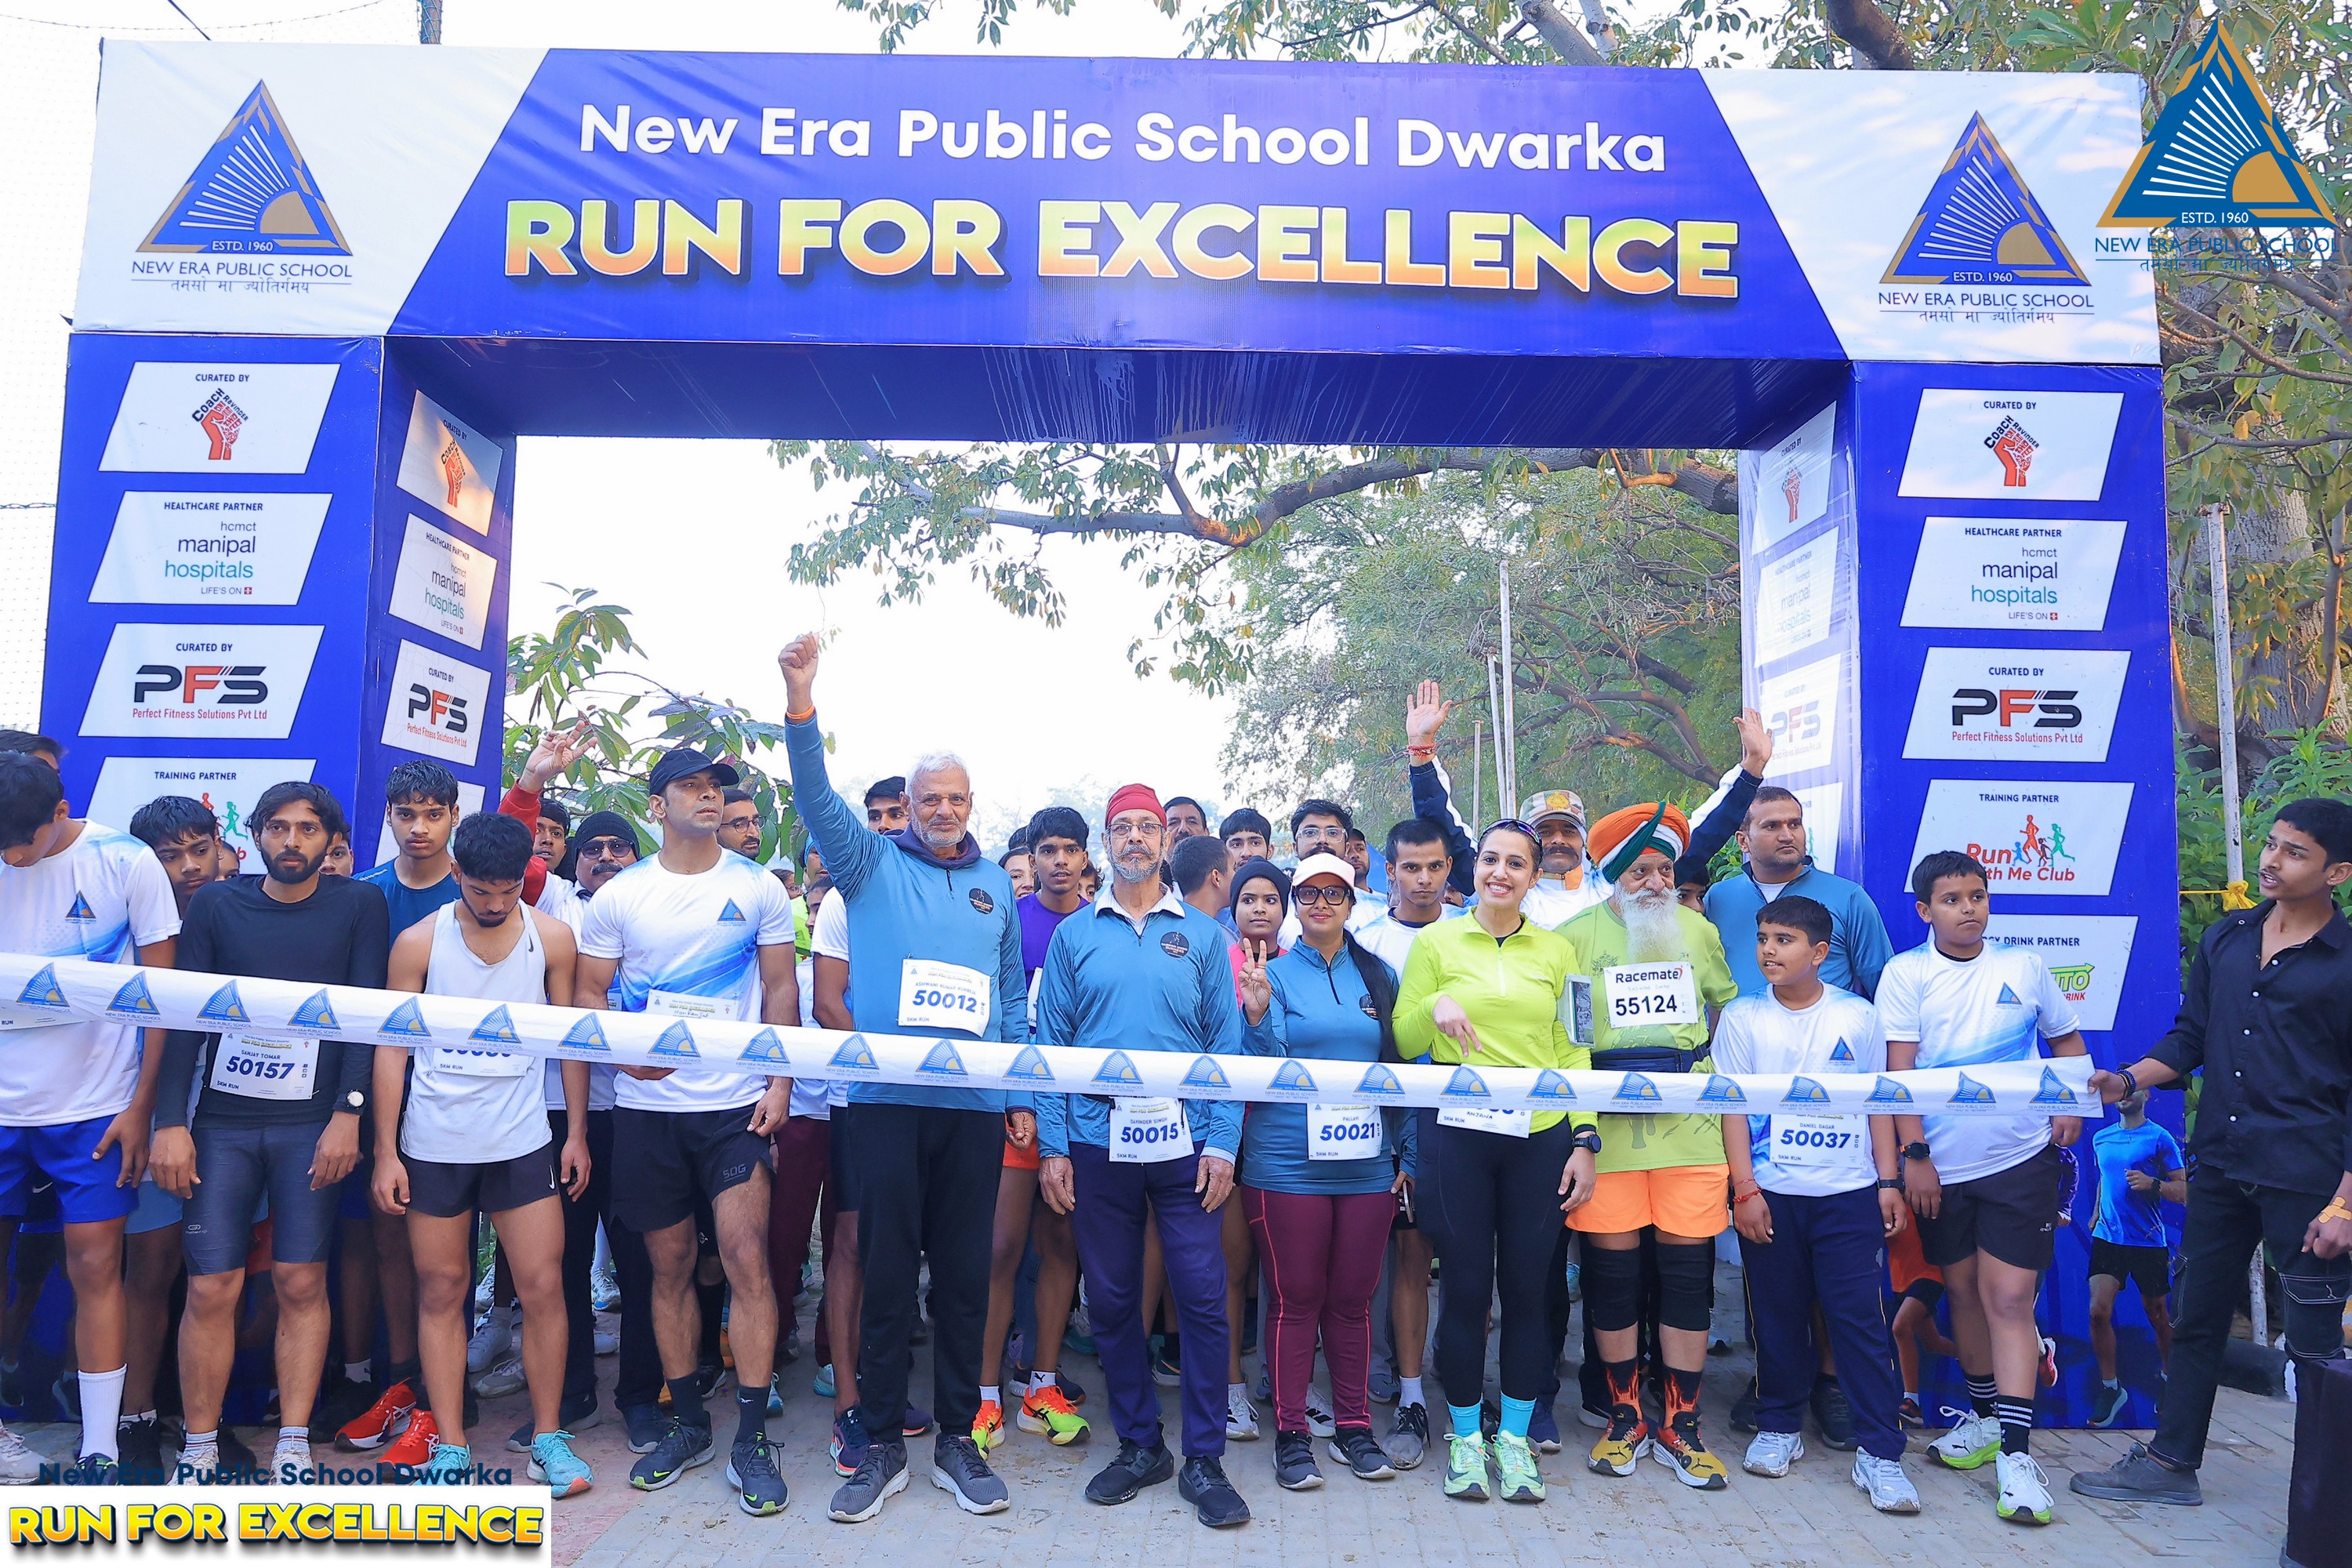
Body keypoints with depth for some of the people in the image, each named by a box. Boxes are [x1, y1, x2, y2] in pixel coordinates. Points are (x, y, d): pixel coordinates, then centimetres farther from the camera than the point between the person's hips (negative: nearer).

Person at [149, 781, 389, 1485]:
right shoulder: (215, 905, 7)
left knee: (302, 1283, 0)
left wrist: (348, 1113, -9)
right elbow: (186, 1015, 4)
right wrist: (170, 1122, -3)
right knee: (212, 1287, -1)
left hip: (312, 1123, -1)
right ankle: (199, 1449, 12)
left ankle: (294, 1445, 9)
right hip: (221, 1121, 1)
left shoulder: (359, 905, 3)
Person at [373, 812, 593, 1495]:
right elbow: (392, 1048, 0)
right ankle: (449, 1445, 17)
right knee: (442, 1292, 7)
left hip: (522, 1139, 0)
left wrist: (578, 1133, 3)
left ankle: (548, 1436, 13)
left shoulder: (552, 937, -2)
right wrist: (385, 1152, -3)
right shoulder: (418, 943, -4)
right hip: (433, 1145, 0)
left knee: (543, 1286, 0)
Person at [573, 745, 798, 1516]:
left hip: (735, 1104, -1)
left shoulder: (759, 888, 3)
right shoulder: (617, 896, 4)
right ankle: (687, 1423, 25)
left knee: (746, 1256, -10)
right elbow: (587, 993, 6)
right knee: (670, 1264, 10)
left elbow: (782, 992, 5)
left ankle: (751, 1438, -1)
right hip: (646, 1106, 2)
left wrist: (779, 1083, -4)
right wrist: (624, 1051, -13)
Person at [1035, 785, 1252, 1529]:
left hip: (1183, 1141, -1)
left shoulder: (1201, 935, 6)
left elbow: (1226, 1042, 3)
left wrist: (1222, 1143, -5)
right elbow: (1051, 1042, 5)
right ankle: (1139, 1444, 25)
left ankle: (1204, 1459, 10)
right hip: (1097, 1140, 1)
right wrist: (1052, 1145, -2)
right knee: (1111, 1300, 8)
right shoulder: (1073, 935, 7)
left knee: (1203, 1299, -3)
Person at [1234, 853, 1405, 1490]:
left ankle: (1354, 1427, 23)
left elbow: (1400, 1066, 13)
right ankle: (1291, 1435, 14)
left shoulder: (1379, 976, 10)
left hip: (1366, 1164, 3)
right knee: (1295, 1299, 3)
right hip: (1288, 1165, -3)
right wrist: (1257, 1016, -26)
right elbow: (1265, 1068, -7)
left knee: (1353, 1299, 10)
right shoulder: (1275, 972, 0)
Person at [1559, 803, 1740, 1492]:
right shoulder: (1577, 935, 1)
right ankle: (1624, 1418, 20)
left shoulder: (1699, 930, 11)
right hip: (1607, 1128, -2)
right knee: (1612, 1267, 3)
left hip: (1690, 1125, 2)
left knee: (1688, 1268, 3)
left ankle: (1680, 1427, 17)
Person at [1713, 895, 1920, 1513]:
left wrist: (1889, 1181, 3)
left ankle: (1879, 1451, 4)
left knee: (1859, 1317, -3)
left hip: (1848, 1191, 0)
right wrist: (1745, 1190, -6)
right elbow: (1732, 1108, 0)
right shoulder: (1742, 1017, 2)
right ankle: (1780, 1428, 23)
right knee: (1777, 1316, 8)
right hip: (1771, 1193, 1)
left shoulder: (1857, 1016, 4)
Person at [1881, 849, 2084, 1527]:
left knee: (2010, 1296, -5)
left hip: (2020, 1158, 0)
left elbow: (2067, 1039, 17)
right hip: (1941, 1164, 1)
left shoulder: (2024, 967, 4)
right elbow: (1900, 1067, -5)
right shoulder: (1905, 974, -2)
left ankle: (2015, 1449, -2)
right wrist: (1914, 1154, -10)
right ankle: (1984, 1414, 31)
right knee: (1961, 1289, 14)